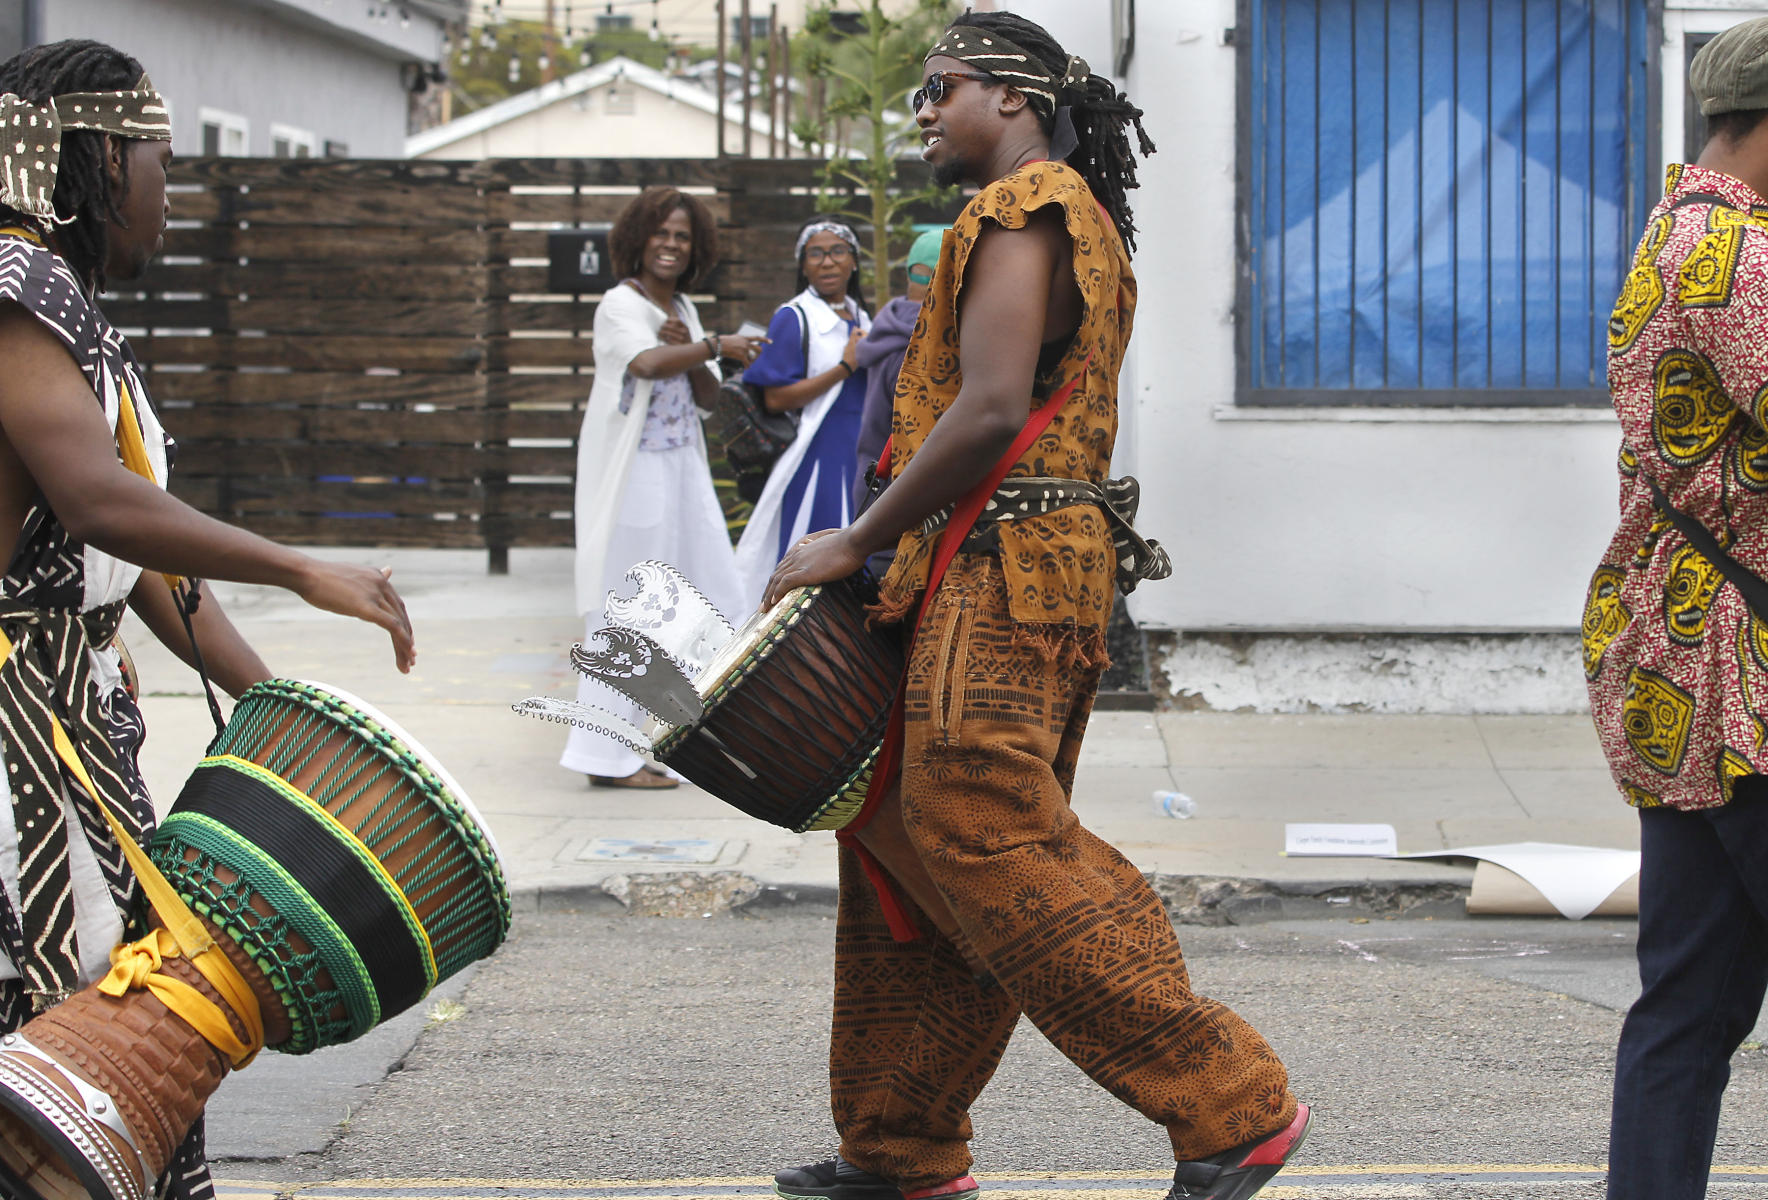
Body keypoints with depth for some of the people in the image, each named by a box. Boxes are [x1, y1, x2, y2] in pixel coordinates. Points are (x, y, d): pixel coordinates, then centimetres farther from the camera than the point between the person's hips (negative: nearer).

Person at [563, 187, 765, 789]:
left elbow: (708, 397, 11)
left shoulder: (682, 308, 15)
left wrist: (686, 349, -7)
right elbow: (648, 362, -28)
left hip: (683, 470, 8)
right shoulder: (620, 304, -8)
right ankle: (609, 756, -2)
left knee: (716, 604, 9)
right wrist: (716, 346, -20)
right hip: (634, 470, -8)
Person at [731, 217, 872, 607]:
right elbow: (776, 399, -13)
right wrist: (845, 367, -15)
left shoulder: (862, 319, 16)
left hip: (858, 455, 7)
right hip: (814, 457, -7)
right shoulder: (792, 319, -6)